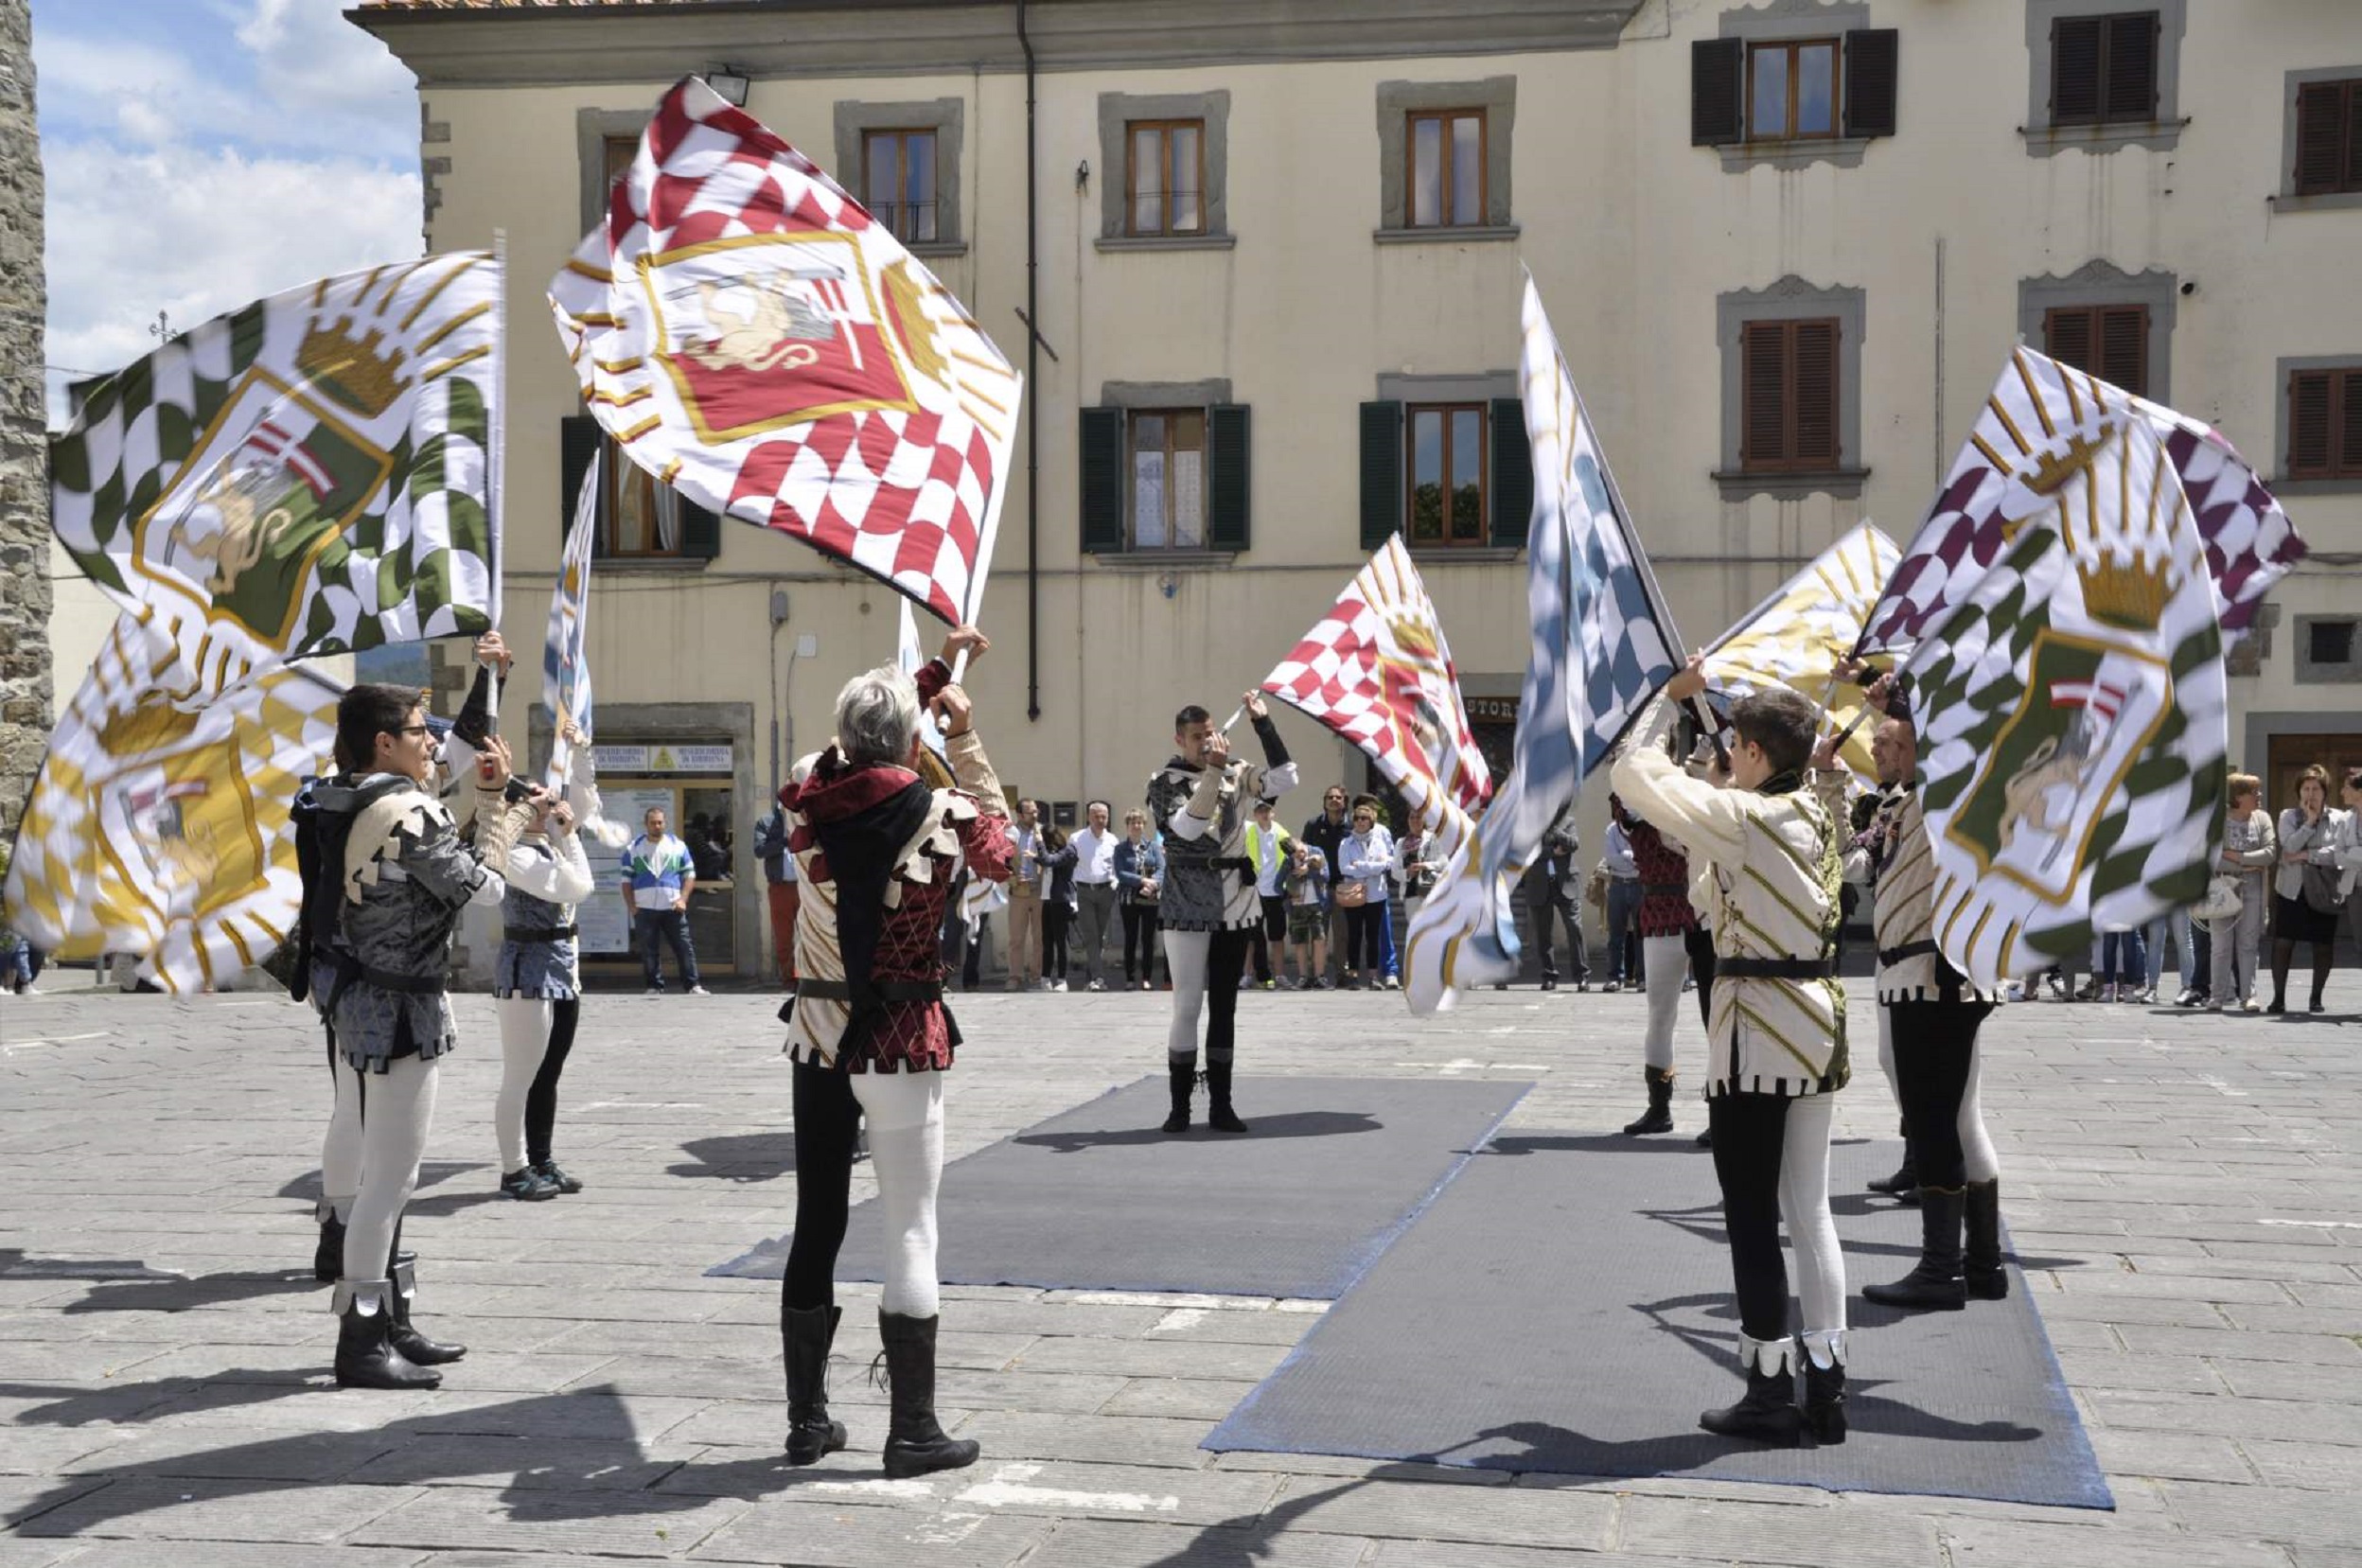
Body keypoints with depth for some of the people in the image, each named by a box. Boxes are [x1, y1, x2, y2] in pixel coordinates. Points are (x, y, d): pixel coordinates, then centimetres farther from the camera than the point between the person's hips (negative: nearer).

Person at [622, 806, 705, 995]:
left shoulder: (678, 846, 10)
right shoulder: (633, 849, 9)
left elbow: (689, 874, 9)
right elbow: (626, 880, 8)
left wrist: (683, 899, -4)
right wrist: (631, 907, -2)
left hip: (672, 908, 0)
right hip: (644, 909, 0)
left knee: (684, 947, -3)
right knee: (648, 951, 1)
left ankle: (693, 985, -1)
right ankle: (654, 986, 8)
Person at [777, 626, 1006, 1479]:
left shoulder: (812, 797, -1)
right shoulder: (940, 812, -12)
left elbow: (858, 740, 21)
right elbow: (999, 854, 9)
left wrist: (940, 666, 30)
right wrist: (967, 741, 11)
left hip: (817, 1035, 4)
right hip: (901, 1042, -4)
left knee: (816, 1224, 12)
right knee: (911, 1231, 2)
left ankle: (807, 1418, 21)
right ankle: (912, 1431, 5)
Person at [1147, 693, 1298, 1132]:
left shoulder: (1237, 775, 8)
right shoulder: (1166, 782, -3)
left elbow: (1285, 779, -6)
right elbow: (1188, 825, -20)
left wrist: (1263, 723, -7)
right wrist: (1213, 769, -26)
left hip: (1236, 905, 4)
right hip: (1187, 908, -4)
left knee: (1224, 1008, 7)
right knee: (1187, 1006, -5)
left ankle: (1220, 1105, 12)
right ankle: (1180, 1105, 3)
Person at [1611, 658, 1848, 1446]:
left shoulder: (1741, 818, -15)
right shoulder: (1816, 818, 7)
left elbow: (1634, 771, -10)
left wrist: (1671, 696, 2)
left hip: (1757, 1027, -8)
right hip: (1817, 1020, 8)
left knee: (1753, 1215, 1)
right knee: (1810, 1211, 11)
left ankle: (1770, 1394, 7)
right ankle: (1825, 1386, 16)